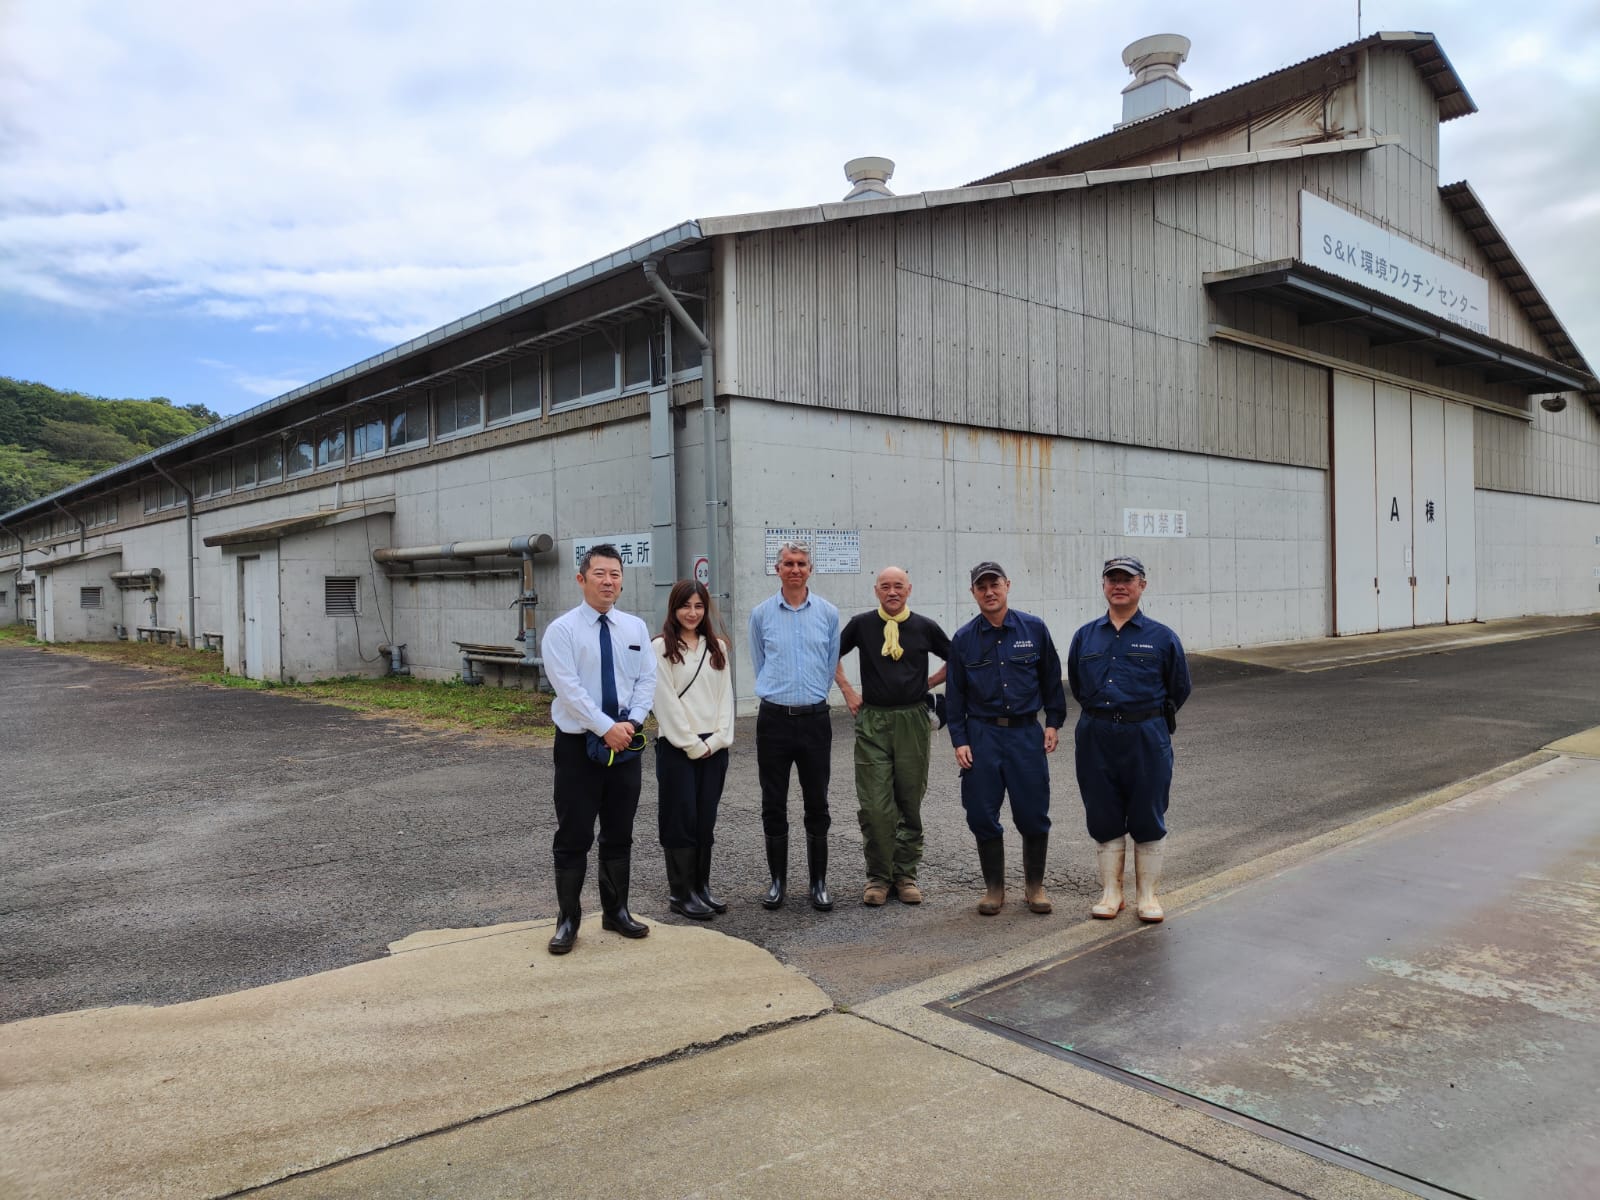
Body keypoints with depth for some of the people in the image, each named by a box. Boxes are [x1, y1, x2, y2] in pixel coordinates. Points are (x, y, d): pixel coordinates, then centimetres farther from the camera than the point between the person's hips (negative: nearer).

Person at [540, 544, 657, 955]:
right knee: (573, 836, 2)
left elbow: (647, 680, 3)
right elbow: (569, 689, -16)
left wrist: (631, 722, -12)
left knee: (620, 834, 13)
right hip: (578, 744, -4)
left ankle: (616, 911, 27)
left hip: (626, 743, 4)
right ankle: (568, 919, 15)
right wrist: (607, 728, -19)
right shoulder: (562, 629, -8)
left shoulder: (635, 627, 6)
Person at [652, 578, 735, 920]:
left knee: (706, 820, 10)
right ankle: (681, 894, 10)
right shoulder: (662, 648, -5)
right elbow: (666, 702, -10)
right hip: (676, 747, -4)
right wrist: (692, 744, -11)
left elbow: (725, 696, 7)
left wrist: (717, 739, -5)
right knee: (681, 820, 1)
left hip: (714, 747, 5)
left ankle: (702, 887, 20)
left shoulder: (717, 647, 11)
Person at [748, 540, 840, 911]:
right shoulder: (761, 613, 2)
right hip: (774, 718, 0)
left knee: (817, 805, 5)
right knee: (773, 806, 6)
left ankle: (819, 882, 16)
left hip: (815, 717, 0)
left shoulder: (828, 613, 3)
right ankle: (777, 880, 19)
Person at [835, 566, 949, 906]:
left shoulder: (925, 627, 3)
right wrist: (847, 691, 10)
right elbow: (832, 655, 18)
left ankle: (906, 875, 19)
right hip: (872, 721, 0)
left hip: (913, 721, 1)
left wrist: (929, 683, 8)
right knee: (874, 805, -3)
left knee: (911, 803, 7)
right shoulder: (861, 624, 3)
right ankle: (878, 877, 10)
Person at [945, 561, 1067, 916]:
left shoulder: (1034, 629, 1)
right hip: (981, 735, 1)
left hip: (1026, 733, 0)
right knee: (982, 817, 4)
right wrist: (959, 740, 0)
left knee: (1033, 815, 3)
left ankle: (1035, 885, 22)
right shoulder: (963, 639, 2)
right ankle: (994, 887, 20)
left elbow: (1051, 678, 9)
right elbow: (954, 694, 5)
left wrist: (1053, 722, 4)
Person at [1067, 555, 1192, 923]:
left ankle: (1147, 895, 19)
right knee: (1104, 818, 9)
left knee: (1148, 819, 6)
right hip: (1096, 738, 2)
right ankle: (1111, 892, 22)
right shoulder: (1085, 636, 6)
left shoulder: (1161, 637, -1)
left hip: (1146, 737, -2)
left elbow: (1179, 689, 10)